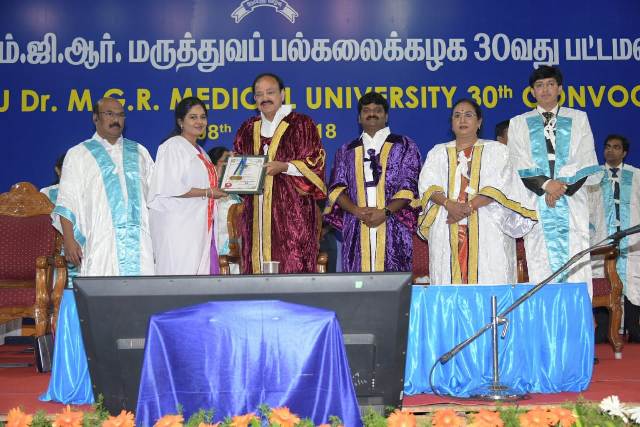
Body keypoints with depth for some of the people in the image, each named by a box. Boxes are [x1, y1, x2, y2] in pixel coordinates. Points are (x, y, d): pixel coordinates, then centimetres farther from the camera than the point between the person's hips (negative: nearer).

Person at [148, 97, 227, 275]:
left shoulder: (199, 151, 20)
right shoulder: (172, 147, -8)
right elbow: (170, 188, -17)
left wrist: (219, 190, 11)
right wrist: (207, 192, -14)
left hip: (198, 224, 9)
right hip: (178, 226, -9)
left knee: (200, 271, 5)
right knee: (179, 273, -9)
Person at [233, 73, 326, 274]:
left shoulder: (301, 124, 2)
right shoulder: (248, 129, 17)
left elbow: (315, 162, -5)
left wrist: (283, 167, -16)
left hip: (291, 210, -4)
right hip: (256, 211, 5)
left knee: (292, 265, -8)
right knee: (257, 261, 1)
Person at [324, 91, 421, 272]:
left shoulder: (404, 146, 10)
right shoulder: (346, 151, 18)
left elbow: (410, 186, 2)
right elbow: (336, 188, 9)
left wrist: (385, 212, -12)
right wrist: (356, 210, -9)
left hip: (393, 229, -2)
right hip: (357, 230, 2)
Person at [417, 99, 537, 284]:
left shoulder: (496, 150, 11)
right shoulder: (438, 152, 18)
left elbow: (498, 187, -3)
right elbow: (427, 185, 4)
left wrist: (468, 207, -16)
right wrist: (448, 204, -15)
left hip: (486, 231, -1)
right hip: (447, 232, 2)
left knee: (489, 279, -9)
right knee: (449, 279, -5)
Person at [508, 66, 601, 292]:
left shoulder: (578, 119, 15)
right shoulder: (519, 123, 13)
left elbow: (586, 163, 6)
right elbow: (519, 167, 3)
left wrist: (565, 187, -8)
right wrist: (546, 185, -11)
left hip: (572, 203, 0)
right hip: (537, 203, 0)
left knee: (577, 267, -7)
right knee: (541, 269, -6)